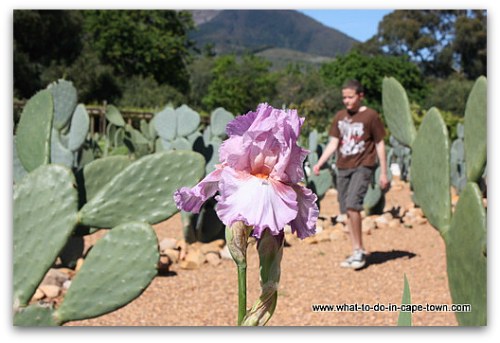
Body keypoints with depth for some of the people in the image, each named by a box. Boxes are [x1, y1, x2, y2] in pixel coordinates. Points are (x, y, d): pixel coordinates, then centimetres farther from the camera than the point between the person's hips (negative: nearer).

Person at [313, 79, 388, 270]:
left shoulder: (371, 116, -2)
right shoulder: (339, 117, 11)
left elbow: (380, 144, 1)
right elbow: (333, 143, 9)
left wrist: (383, 172, -1)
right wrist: (319, 163, -5)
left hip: (363, 167, -5)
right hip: (342, 168, 5)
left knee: (352, 205, -20)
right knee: (347, 210, 6)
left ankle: (359, 251, -7)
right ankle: (357, 252, 16)